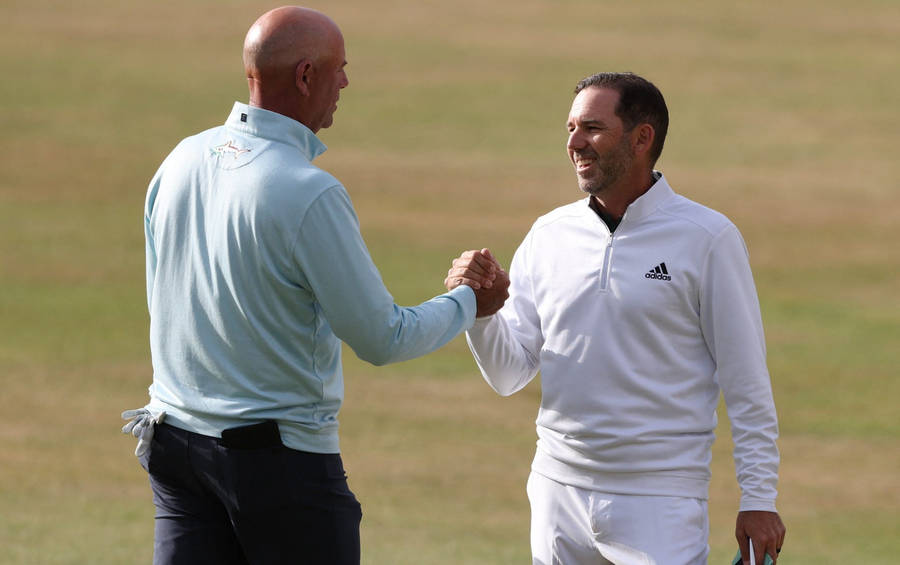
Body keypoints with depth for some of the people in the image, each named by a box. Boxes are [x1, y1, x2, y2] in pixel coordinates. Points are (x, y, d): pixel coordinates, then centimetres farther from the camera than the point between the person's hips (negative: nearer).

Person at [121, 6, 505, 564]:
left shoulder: (181, 161, 3)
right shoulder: (309, 194, -19)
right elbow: (382, 339, -12)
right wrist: (466, 304, 5)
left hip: (177, 435, 7)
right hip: (283, 455, -7)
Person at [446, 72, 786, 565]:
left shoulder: (706, 238, -4)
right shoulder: (549, 235, 8)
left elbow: (746, 383, -3)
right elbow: (509, 375, 8)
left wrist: (758, 498, -6)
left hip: (660, 502, -4)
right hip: (557, 490, 4)